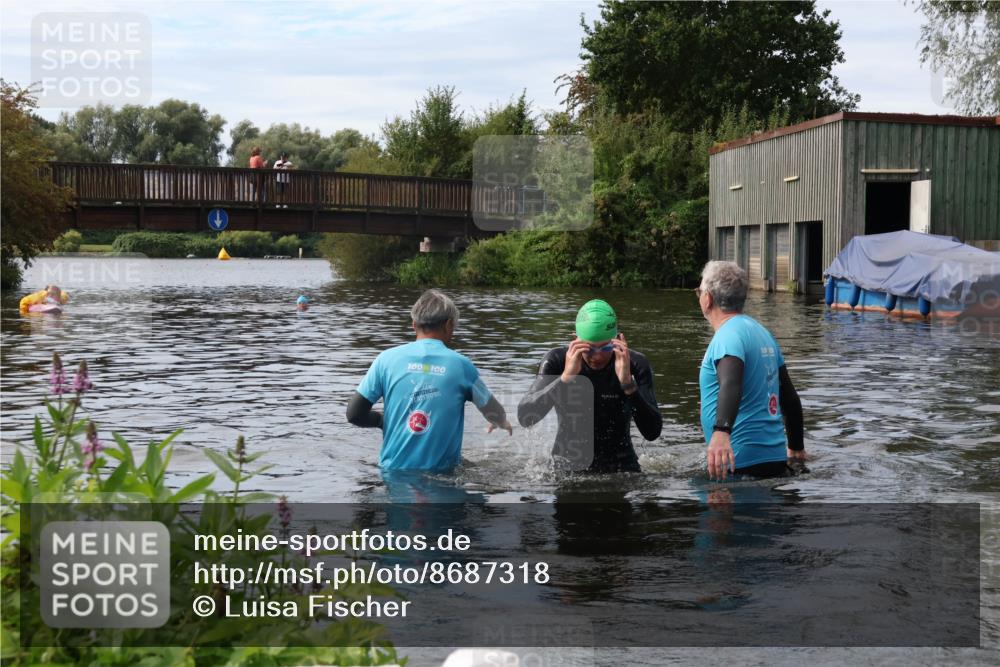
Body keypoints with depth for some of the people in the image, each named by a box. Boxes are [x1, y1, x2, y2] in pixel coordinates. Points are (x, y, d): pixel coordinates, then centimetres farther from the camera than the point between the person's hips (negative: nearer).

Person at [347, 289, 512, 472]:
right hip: (441, 471, -1)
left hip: (393, 469, 2)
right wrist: (503, 423, 38)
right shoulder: (460, 364, 0)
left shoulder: (387, 359, 0)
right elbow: (494, 413, 15)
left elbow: (354, 414, 1)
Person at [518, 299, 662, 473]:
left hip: (620, 467, 0)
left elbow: (653, 432, -20)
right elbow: (524, 417, -22)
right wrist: (566, 377, -31)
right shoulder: (557, 360, -11)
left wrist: (627, 383, -32)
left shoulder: (635, 364, -12)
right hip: (567, 464, 0)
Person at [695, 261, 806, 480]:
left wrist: (721, 431, -46)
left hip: (741, 465, -9)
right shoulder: (762, 331, 17)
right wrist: (796, 448, 29)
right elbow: (790, 396, 21)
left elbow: (731, 385, -31)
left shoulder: (728, 336, -11)